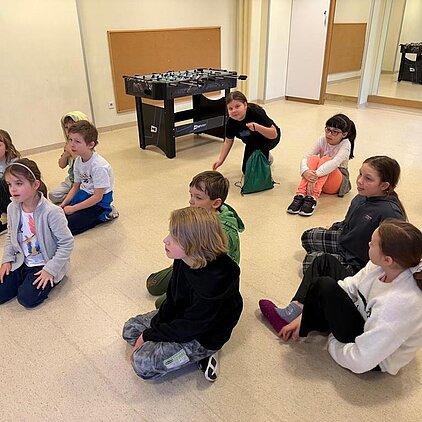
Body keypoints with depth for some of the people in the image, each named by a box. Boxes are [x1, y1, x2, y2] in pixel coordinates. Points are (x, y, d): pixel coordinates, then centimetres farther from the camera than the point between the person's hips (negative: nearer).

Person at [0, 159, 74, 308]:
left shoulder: (51, 212, -26)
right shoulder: (12, 208, -5)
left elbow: (67, 243, -21)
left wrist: (50, 269, -21)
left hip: (45, 264, -6)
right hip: (22, 262, 6)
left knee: (27, 298, -17)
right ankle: (27, 279, 20)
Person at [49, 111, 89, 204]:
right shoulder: (68, 144, 4)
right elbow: (62, 165, 9)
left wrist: (71, 151, -22)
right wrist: (66, 153, -11)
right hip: (71, 180, 7)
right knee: (53, 195, -3)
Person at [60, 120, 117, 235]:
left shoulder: (99, 166, -25)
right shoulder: (78, 161, 0)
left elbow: (98, 197, -22)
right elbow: (76, 186, 11)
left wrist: (73, 208, -17)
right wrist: (63, 204, -2)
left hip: (99, 201, -8)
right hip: (83, 194, 8)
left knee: (68, 225, -16)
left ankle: (104, 215, -2)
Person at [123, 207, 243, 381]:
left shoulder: (212, 284, -37)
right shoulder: (184, 261, -13)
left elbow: (188, 327, -26)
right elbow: (171, 300, 1)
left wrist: (148, 335, -16)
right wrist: (154, 327, -8)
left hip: (202, 338, -8)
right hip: (180, 316, 8)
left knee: (143, 364, -17)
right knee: (130, 328, 9)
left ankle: (201, 355, -1)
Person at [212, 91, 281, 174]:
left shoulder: (256, 112, -35)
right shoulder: (231, 122, -22)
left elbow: (274, 134, -36)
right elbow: (228, 141, -5)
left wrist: (257, 127, -54)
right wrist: (220, 160, -14)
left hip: (269, 139, -5)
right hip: (252, 143, 5)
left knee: (258, 143, -38)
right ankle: (266, 156, 29)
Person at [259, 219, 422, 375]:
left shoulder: (401, 304, -40)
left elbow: (360, 361, -34)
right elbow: (347, 287, -10)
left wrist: (332, 342, -14)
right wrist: (303, 313, -12)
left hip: (375, 360, -7)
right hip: (367, 318, 7)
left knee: (325, 287, -24)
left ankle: (299, 328, 7)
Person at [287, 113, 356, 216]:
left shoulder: (345, 144, -15)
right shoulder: (322, 140, -5)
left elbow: (335, 162, -35)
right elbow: (305, 157, -17)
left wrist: (315, 175, -49)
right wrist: (305, 171, -40)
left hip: (336, 182, -3)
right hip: (318, 179, 3)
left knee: (325, 159, -31)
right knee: (314, 158, -27)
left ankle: (312, 198, -45)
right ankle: (300, 195, -40)